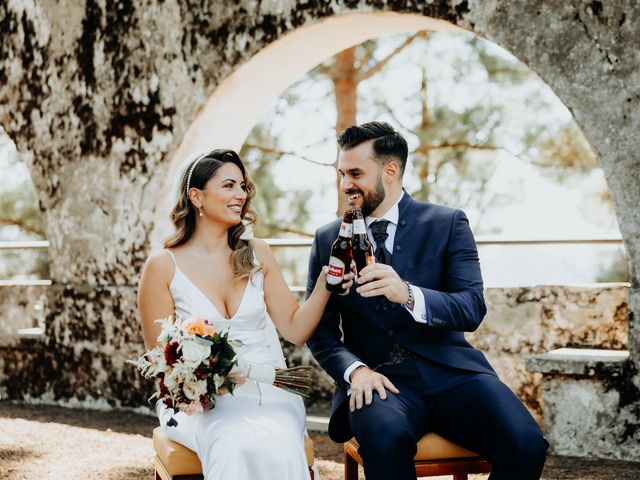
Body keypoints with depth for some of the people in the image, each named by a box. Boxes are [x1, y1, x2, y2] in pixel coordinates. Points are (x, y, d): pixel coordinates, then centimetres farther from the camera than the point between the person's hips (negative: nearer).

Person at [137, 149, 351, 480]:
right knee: (235, 447, -36)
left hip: (267, 390, 3)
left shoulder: (257, 255, 9)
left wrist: (324, 286, -10)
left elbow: (295, 330, 6)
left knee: (279, 448, -31)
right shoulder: (163, 266, -1)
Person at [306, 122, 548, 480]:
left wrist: (408, 295, -26)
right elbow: (320, 329, 8)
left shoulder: (448, 224, 5)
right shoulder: (328, 240, 11)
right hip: (379, 377, 0)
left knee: (525, 444, -26)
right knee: (385, 438, -36)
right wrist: (355, 370, -13)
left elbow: (472, 308, -6)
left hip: (449, 370, 1)